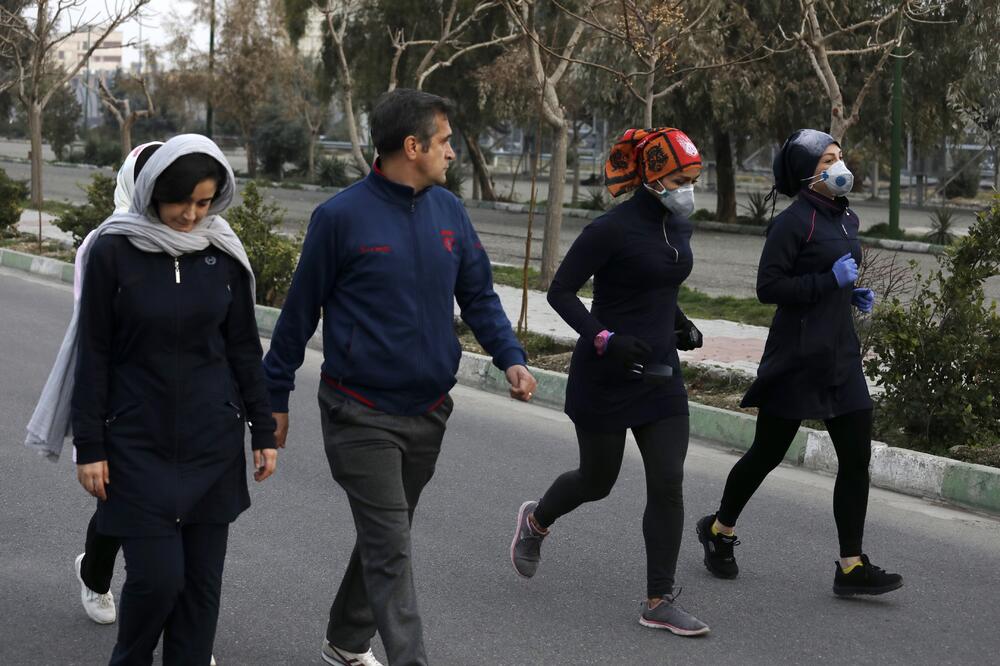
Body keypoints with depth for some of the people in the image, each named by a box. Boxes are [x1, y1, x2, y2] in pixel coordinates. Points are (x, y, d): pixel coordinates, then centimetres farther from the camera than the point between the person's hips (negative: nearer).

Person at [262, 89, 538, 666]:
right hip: (362, 416, -6)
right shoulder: (343, 216, -12)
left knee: (385, 537, 18)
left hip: (428, 412, 6)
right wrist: (276, 396, 0)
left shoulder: (449, 210, 3)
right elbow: (301, 311, -5)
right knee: (391, 551, -9)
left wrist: (510, 357, -8)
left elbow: (479, 295, 9)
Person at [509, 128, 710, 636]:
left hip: (659, 374, 6)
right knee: (597, 481, 10)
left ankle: (660, 602, 5)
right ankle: (536, 521, 43)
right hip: (605, 377, -6)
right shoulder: (612, 228, -17)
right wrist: (604, 338, -26)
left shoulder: (678, 227, 6)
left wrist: (679, 323, 9)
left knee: (668, 484, -3)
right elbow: (560, 291, -15)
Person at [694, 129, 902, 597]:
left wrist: (853, 292, 7)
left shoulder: (846, 219, 13)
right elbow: (769, 287, -17)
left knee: (857, 457, -1)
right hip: (797, 355, -7)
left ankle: (852, 566, 2)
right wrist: (831, 280, -20)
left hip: (840, 355, 7)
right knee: (768, 452, 6)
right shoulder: (793, 221, -13)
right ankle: (720, 528, 30)